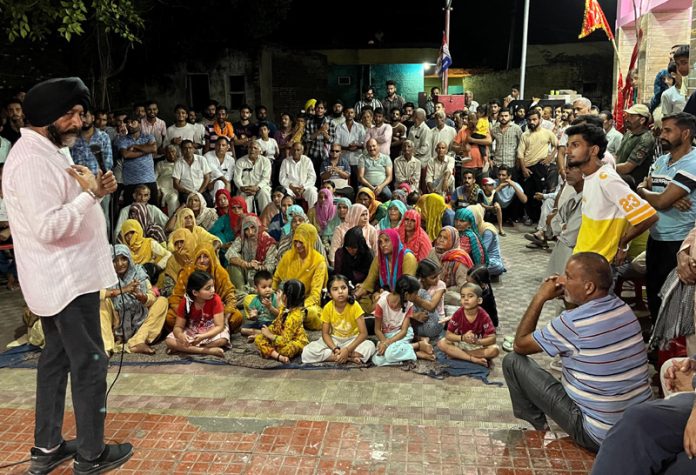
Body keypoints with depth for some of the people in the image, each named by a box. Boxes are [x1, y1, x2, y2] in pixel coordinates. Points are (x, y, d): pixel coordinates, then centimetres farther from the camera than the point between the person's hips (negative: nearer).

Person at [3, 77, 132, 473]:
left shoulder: (45, 152, 12)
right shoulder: (32, 159, -21)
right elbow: (48, 227, -28)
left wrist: (93, 191, 2)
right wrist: (89, 194, -20)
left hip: (60, 277, 11)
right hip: (67, 278, -11)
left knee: (56, 358, 17)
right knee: (90, 363, 0)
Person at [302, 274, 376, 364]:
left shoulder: (354, 306, -19)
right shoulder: (327, 308, -12)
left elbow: (363, 333, -19)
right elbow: (325, 333, -6)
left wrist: (347, 350, -30)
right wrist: (335, 349, -25)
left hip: (352, 340, -2)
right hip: (334, 340, 2)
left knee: (370, 346, -34)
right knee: (307, 352, -24)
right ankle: (350, 358, -21)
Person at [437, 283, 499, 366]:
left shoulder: (484, 316, -17)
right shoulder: (458, 314, -14)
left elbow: (492, 338, -21)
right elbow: (448, 334, -12)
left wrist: (477, 341, -38)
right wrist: (462, 338, -30)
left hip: (478, 346, -1)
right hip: (460, 343, 1)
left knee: (495, 350, -28)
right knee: (441, 344, -24)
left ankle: (457, 354, -20)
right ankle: (474, 359, -24)